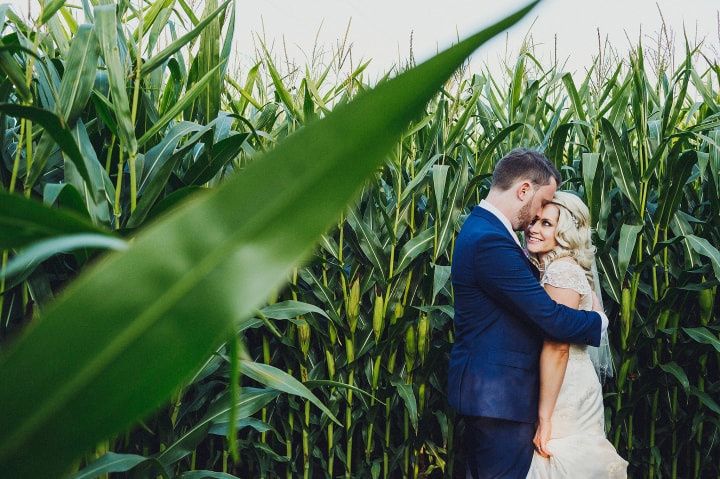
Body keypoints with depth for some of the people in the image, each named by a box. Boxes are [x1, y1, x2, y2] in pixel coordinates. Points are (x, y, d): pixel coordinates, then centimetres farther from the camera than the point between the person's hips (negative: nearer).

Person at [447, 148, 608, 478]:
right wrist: (599, 321, -5)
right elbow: (551, 318, -23)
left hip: (486, 389, 11)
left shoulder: (481, 227, 11)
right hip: (500, 396, -11)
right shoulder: (491, 241, -23)